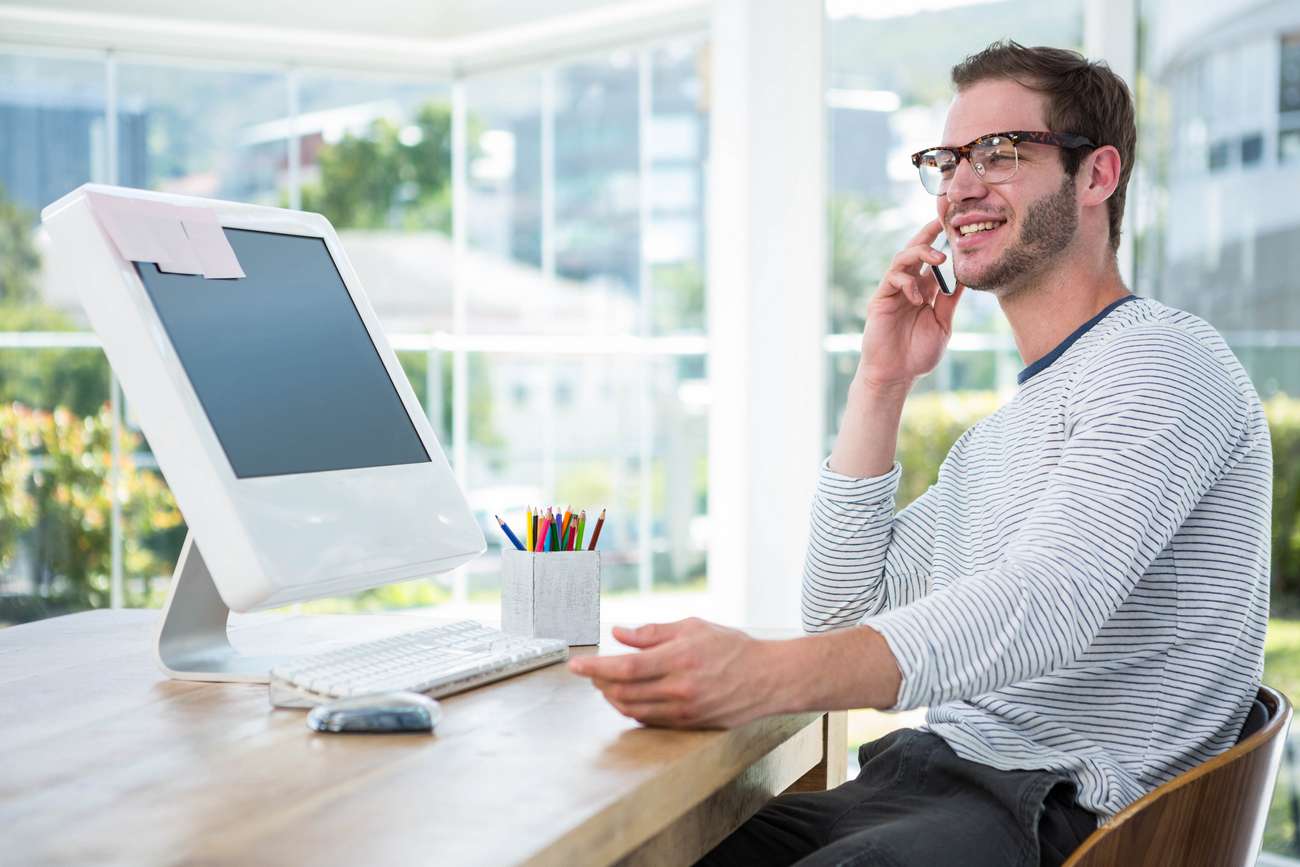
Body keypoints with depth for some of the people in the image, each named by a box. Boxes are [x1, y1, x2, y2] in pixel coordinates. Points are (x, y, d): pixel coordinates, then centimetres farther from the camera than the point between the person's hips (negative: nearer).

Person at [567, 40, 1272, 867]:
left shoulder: (1161, 359, -8)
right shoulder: (996, 438, 22)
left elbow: (1042, 608, -24)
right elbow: (843, 615, 16)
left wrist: (768, 675, -37)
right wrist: (880, 386, 10)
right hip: (930, 776, 8)